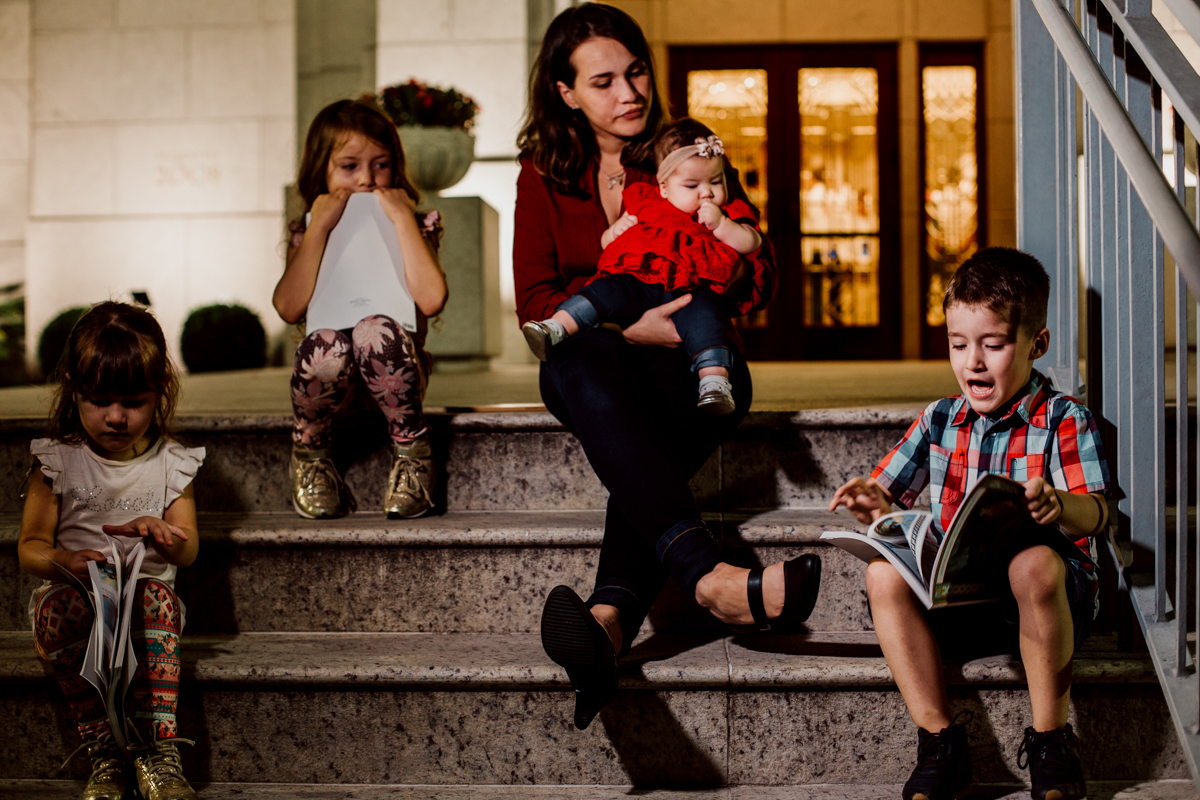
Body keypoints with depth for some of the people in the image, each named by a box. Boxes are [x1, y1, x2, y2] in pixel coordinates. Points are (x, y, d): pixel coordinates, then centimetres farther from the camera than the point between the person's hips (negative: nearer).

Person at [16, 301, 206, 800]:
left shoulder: (171, 465, 7)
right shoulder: (57, 463, 4)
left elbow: (188, 550, -1)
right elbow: (29, 548, 1)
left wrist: (162, 534, -27)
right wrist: (62, 560, -24)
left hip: (144, 601, 0)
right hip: (73, 593, 0)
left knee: (157, 596, -34)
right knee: (61, 604, -35)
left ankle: (157, 748, -37)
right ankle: (103, 754, -33)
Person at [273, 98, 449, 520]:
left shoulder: (414, 226, 4)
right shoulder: (309, 233, 7)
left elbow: (431, 300, -17)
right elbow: (289, 308, -12)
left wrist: (404, 220, -12)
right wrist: (319, 228, -11)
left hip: (394, 372, -1)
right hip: (332, 375, 1)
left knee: (375, 331, -33)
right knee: (324, 342, -33)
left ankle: (411, 450, -13)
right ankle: (309, 450, -5)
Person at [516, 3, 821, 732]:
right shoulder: (545, 173, 9)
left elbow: (759, 279, 3)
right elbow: (535, 304, 0)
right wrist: (630, 326, -17)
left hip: (690, 361, 0)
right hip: (594, 357, 0)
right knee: (584, 372, -39)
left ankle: (609, 623, -60)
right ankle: (712, 578, -57)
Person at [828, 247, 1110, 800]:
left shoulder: (1064, 421, -2)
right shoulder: (939, 422, 13)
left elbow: (1095, 514, -17)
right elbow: (889, 496, 13)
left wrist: (1059, 506, -42)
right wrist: (875, 504, -13)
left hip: (1043, 591, -4)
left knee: (1034, 564, -38)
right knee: (883, 574, -24)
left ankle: (1050, 742, -21)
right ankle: (939, 742, -17)